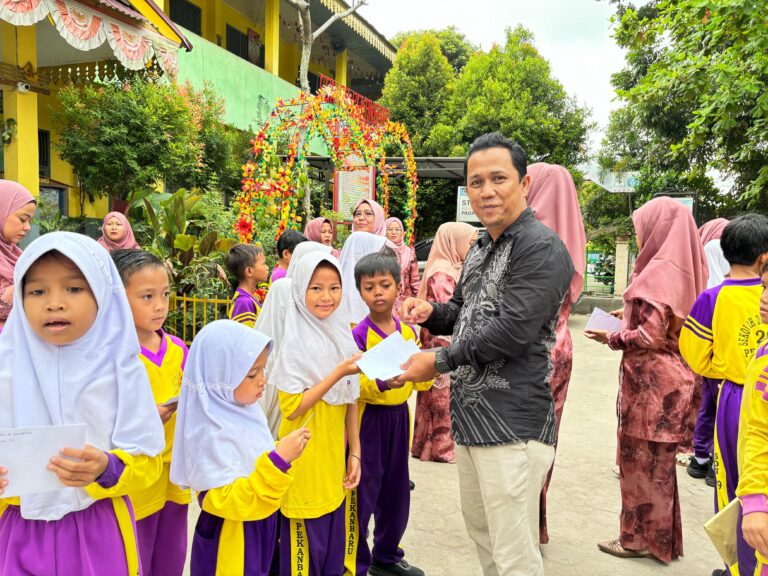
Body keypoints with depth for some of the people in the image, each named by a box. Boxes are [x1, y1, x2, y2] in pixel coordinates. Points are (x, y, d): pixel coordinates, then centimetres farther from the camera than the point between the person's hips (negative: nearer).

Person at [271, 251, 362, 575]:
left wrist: (355, 452, 7)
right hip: (304, 462, -6)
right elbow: (291, 407, -19)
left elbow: (350, 401, 8)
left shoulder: (343, 335, 3)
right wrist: (338, 373, -23)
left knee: (335, 542, 17)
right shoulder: (294, 341, -15)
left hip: (334, 459, 6)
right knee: (305, 545, 7)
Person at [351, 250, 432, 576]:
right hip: (368, 419, -5)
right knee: (363, 494, 1)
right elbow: (356, 385, -18)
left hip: (399, 417, 6)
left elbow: (420, 382, 6)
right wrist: (382, 382, -35)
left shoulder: (408, 332, 4)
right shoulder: (358, 335, -12)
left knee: (396, 493, 16)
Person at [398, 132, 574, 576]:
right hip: (470, 415, 9)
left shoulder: (541, 247, -14)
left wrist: (439, 362, -13)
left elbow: (511, 330, -22)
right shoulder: (480, 249, 15)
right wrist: (432, 313, 2)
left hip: (512, 425, -9)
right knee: (482, 532, 23)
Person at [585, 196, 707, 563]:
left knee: (640, 458, 4)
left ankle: (641, 537, 18)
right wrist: (632, 315, 13)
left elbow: (650, 337, -21)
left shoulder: (659, 272, -18)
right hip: (669, 377, 9)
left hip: (650, 380, -9)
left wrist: (611, 338, -7)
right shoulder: (681, 269, 9)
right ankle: (660, 534, 31)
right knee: (657, 461, 18)